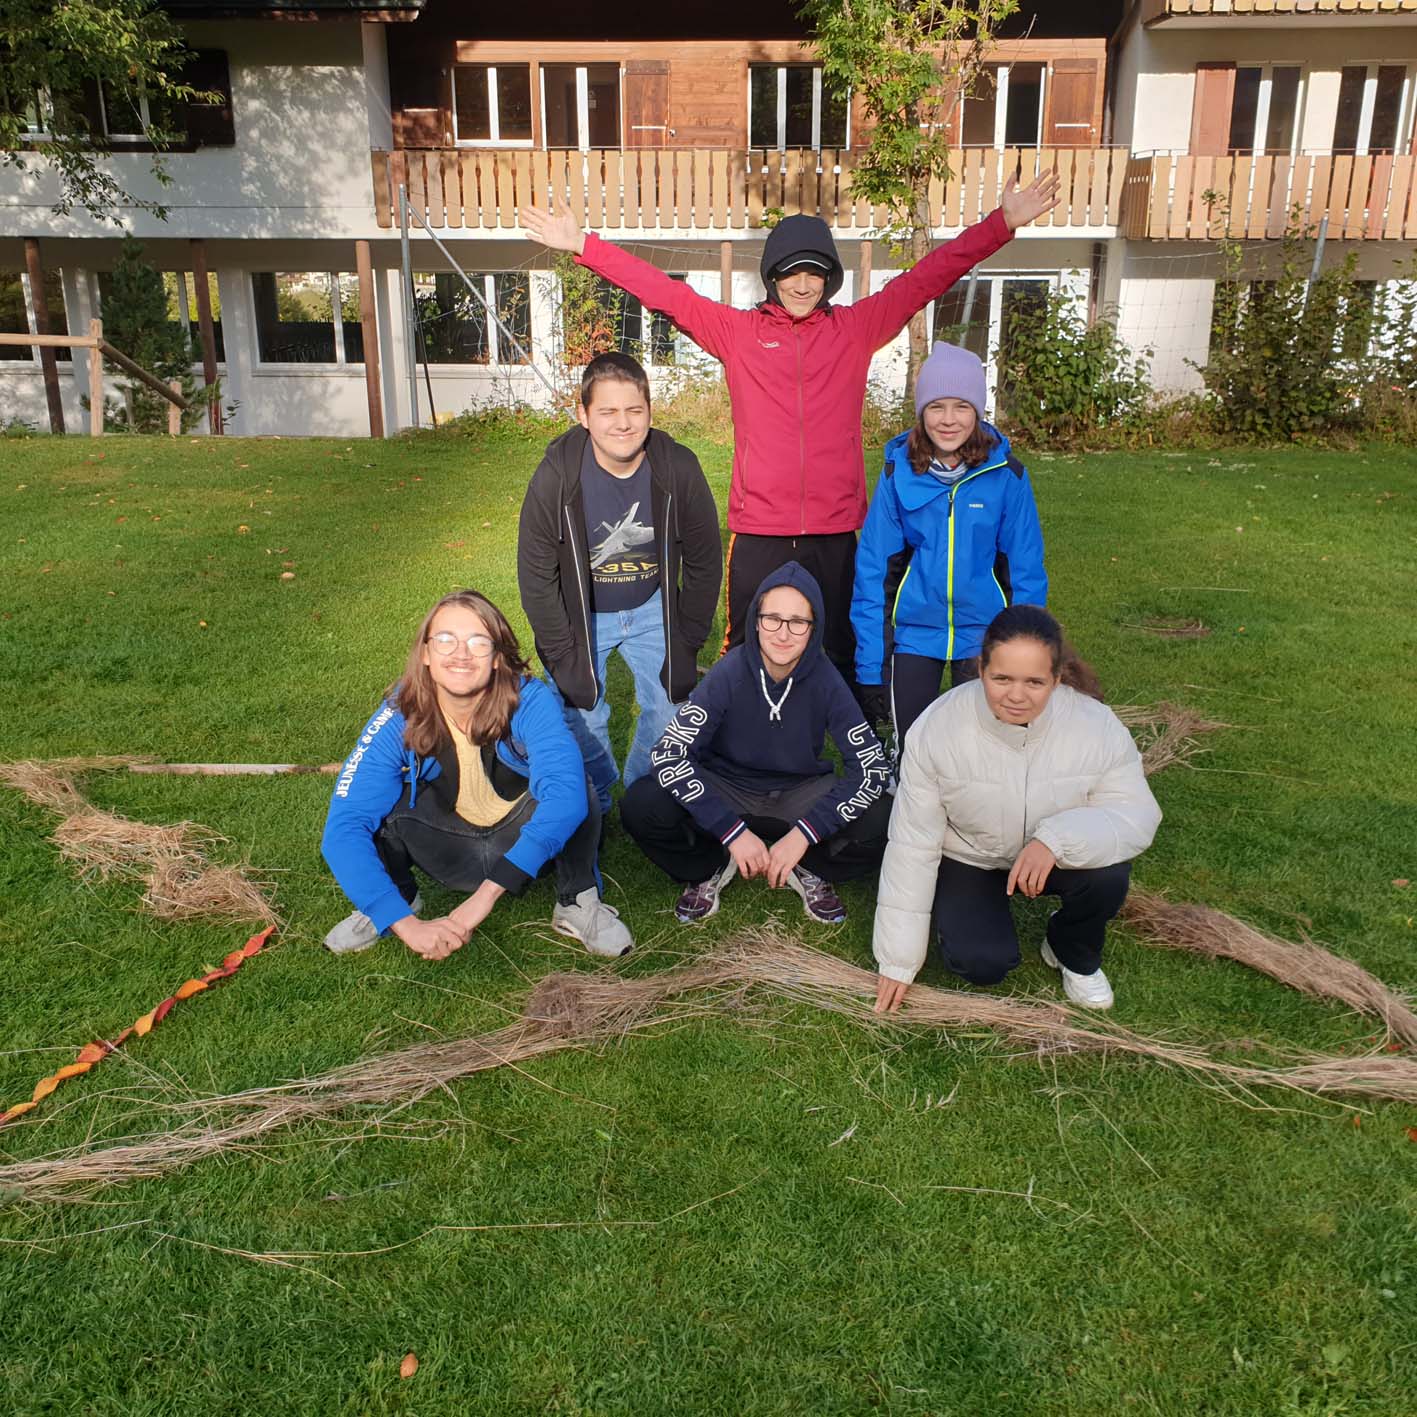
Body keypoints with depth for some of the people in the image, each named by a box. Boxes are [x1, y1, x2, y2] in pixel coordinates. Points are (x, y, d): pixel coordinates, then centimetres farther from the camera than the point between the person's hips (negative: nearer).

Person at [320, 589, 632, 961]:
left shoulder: (529, 702, -28)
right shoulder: (399, 719, -23)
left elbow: (566, 793, -44)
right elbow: (343, 828, -28)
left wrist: (488, 893, -51)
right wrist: (405, 923, -40)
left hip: (523, 843, -1)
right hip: (452, 854, 2)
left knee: (573, 782, -32)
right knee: (373, 797, -26)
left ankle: (577, 903, -9)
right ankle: (402, 898, 2)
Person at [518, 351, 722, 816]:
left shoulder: (679, 469, -20)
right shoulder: (556, 477, -24)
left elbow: (704, 562, -7)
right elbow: (536, 575, -14)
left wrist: (686, 644, -7)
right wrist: (563, 657, -15)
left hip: (653, 608, 2)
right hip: (582, 615, -1)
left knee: (669, 709, 0)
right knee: (582, 714, -6)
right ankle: (597, 807, 21)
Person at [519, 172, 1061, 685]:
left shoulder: (857, 328, 7)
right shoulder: (737, 331, 5)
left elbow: (927, 278, 5)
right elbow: (665, 292, 2)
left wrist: (1003, 223, 0)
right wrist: (582, 244, -1)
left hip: (834, 532, 1)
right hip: (757, 532, -1)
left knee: (838, 656, 12)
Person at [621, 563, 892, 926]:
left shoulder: (825, 679, -17)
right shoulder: (730, 672, -21)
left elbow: (871, 767, -18)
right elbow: (668, 754, -25)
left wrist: (804, 833, -27)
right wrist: (732, 830, -30)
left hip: (799, 795, 1)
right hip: (727, 790, -1)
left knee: (884, 822, -27)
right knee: (641, 807, -29)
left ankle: (809, 871, 3)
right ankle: (712, 868, 1)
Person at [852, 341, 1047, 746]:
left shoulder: (1006, 473, -8)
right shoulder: (899, 471, -7)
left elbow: (1026, 570, -2)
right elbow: (873, 567, -4)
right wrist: (869, 666, -6)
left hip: (983, 633, 0)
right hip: (914, 632, 1)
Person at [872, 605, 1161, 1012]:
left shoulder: (1097, 724, -25)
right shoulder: (936, 729, -27)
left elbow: (1137, 814, -20)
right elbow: (912, 845, -21)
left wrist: (1059, 838, -42)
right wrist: (898, 960, -16)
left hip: (1053, 857, 2)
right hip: (966, 860, -1)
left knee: (1108, 871, -29)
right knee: (981, 964, -24)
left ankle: (1076, 957, 4)